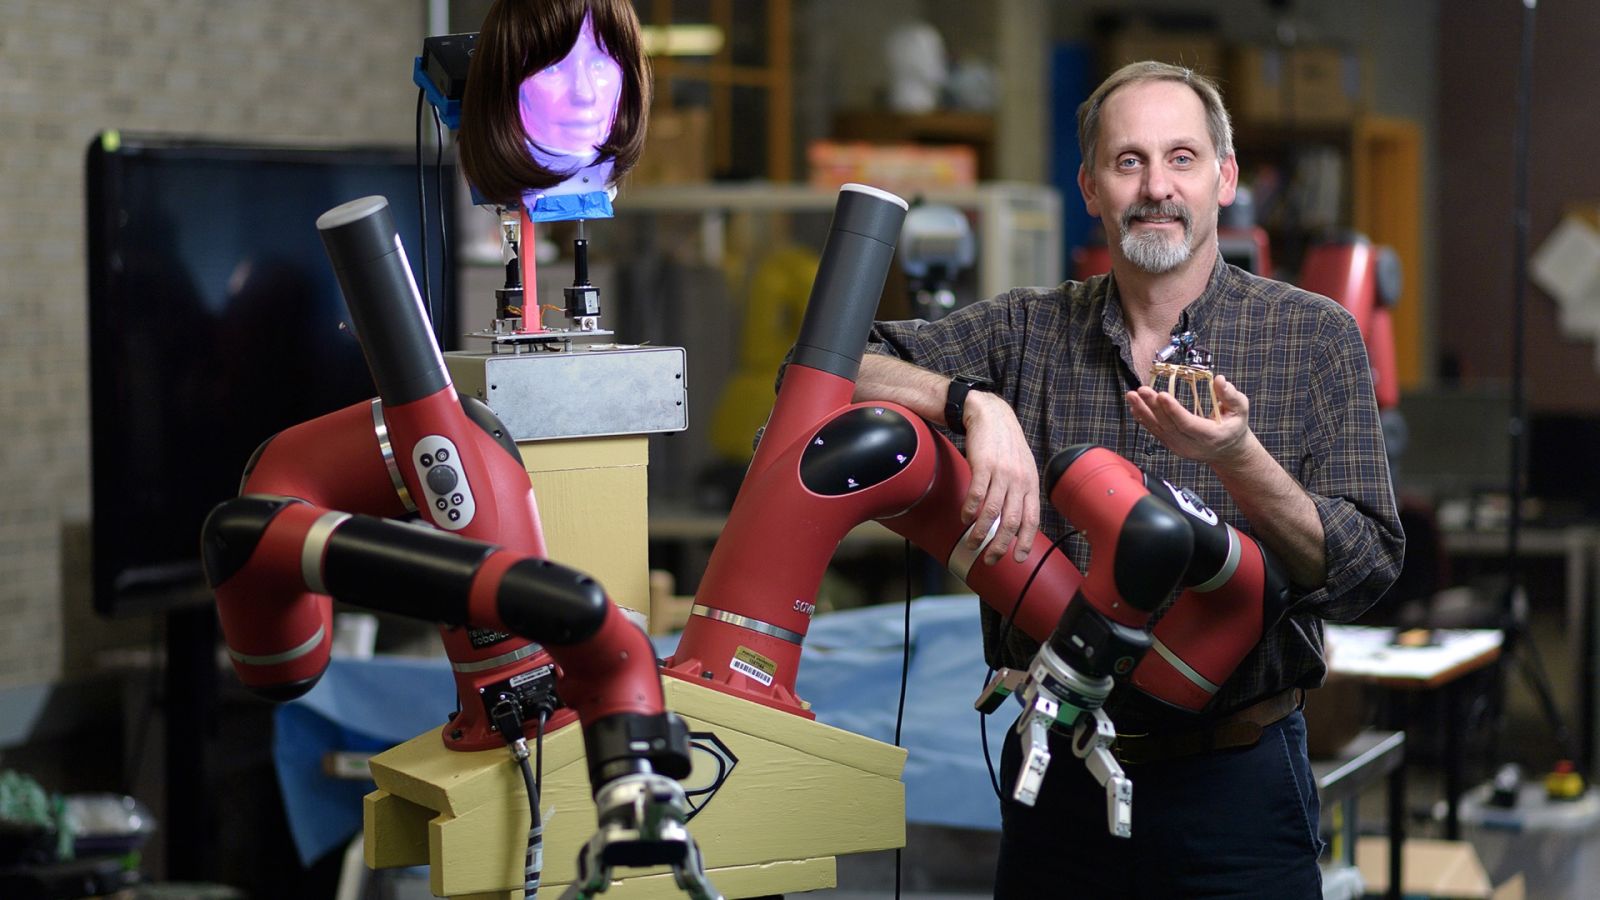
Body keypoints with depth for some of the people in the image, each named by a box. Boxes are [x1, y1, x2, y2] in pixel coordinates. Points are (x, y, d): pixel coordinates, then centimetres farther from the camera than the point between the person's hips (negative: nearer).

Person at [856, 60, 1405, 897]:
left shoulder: (1313, 336, -1)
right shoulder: (1025, 332, 3)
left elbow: (1363, 576, -8)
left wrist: (1238, 460, -25)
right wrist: (978, 404, -23)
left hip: (1236, 791, -1)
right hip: (1057, 780, 2)